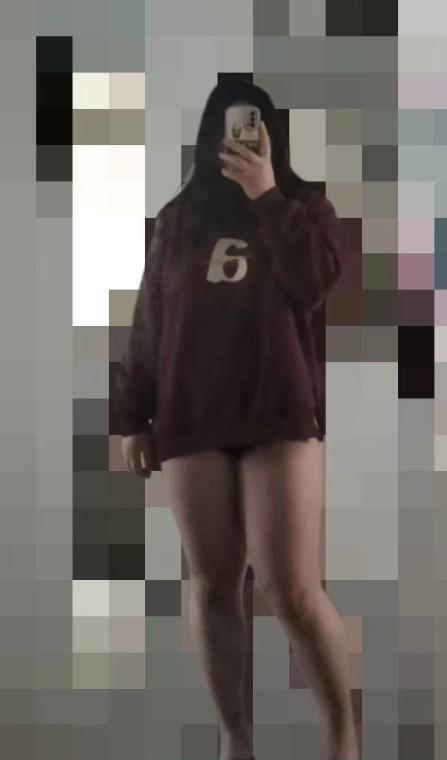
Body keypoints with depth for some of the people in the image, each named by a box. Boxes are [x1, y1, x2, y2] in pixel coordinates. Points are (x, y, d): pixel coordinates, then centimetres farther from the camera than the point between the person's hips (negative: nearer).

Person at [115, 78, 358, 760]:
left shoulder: (302, 204, 10)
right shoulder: (178, 218, 15)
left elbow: (315, 282, -9)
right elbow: (148, 324, 14)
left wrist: (267, 196, -11)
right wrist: (135, 416, 9)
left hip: (280, 414, -3)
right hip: (192, 421, 3)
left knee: (291, 587, -12)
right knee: (213, 586, 3)